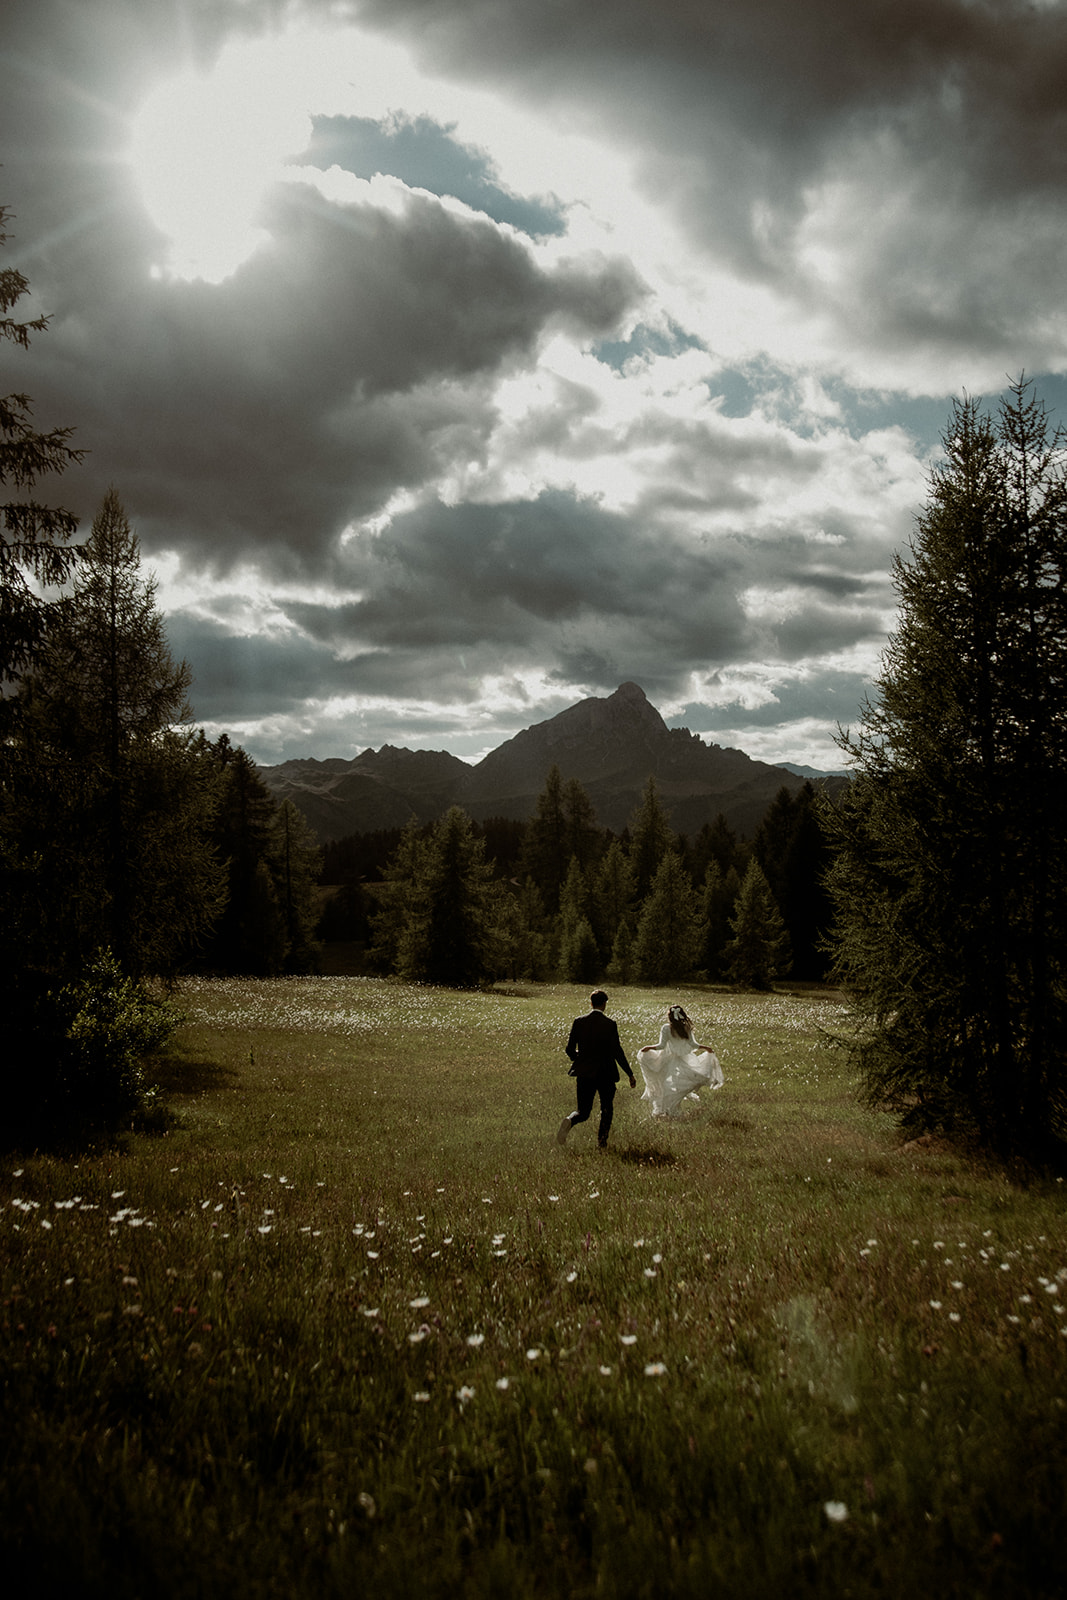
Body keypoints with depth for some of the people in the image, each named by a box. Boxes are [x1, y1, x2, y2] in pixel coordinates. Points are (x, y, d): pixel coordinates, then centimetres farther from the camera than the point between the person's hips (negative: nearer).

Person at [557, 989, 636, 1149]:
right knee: (606, 1108, 20)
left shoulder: (578, 1022, -2)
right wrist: (630, 1074, -3)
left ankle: (569, 1121, -22)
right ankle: (602, 1142, 12)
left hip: (584, 1072, 2)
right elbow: (617, 1052, -11)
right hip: (605, 1073, -2)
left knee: (583, 1112, 10)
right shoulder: (610, 1024, -9)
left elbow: (569, 1048, 1)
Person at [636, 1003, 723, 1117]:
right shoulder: (687, 1028, -3)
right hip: (683, 1060, 2)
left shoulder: (666, 1028, -12)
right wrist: (706, 1048, 16)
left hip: (670, 1060, -2)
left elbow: (662, 1045, -11)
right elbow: (693, 1044, 2)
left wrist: (648, 1047, 1)